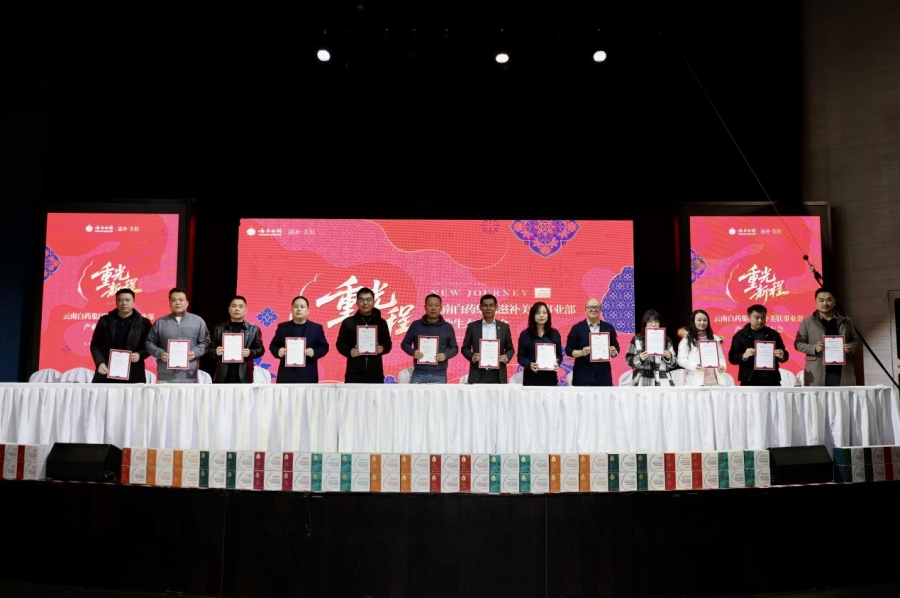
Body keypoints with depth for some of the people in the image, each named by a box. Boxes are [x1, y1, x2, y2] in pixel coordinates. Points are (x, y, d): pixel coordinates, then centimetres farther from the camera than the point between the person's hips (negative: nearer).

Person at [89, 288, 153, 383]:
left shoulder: (143, 323, 6)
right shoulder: (105, 321, 11)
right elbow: (95, 345, 11)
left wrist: (140, 355, -13)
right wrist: (100, 363, -5)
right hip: (106, 375, 2)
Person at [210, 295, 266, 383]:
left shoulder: (254, 329, 7)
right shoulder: (219, 328, 10)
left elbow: (260, 349, 7)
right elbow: (211, 348, 12)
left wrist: (250, 352, -13)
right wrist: (216, 352, -10)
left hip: (243, 376, -1)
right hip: (223, 375, 1)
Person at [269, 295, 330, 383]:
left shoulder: (316, 328, 6)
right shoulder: (282, 327, 10)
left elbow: (324, 347, 7)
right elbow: (273, 345, 13)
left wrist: (314, 352, -13)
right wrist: (278, 351, -10)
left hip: (307, 376, -1)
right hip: (286, 375, 1)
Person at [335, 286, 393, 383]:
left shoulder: (381, 322, 8)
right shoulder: (348, 322, 5)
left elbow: (388, 343, 12)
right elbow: (340, 343, 6)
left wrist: (383, 348, -11)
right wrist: (349, 351, -15)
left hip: (375, 373, 1)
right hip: (354, 373, -1)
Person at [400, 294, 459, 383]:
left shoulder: (447, 327, 5)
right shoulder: (416, 325, 3)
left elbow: (454, 348, 11)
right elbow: (405, 343, 11)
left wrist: (446, 355, -10)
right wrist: (412, 352, -10)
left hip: (439, 375, 1)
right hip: (419, 374, 0)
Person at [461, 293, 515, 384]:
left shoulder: (504, 327, 8)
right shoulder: (472, 326, 5)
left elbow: (510, 348, 13)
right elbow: (465, 348, 9)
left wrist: (506, 357, -9)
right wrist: (472, 356, -12)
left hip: (498, 376, 1)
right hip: (478, 375, -1)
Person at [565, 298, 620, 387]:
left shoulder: (609, 327, 10)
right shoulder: (577, 328, 2)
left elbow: (616, 348, 14)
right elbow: (568, 350, 1)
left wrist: (613, 351, -10)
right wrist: (581, 352, -18)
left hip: (603, 374, 3)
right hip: (583, 375, -2)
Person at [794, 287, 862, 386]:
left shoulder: (845, 321, 12)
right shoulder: (807, 322, 4)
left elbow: (857, 341, 17)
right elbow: (798, 343, 3)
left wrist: (851, 347, -5)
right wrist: (814, 348, -15)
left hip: (842, 373, 3)